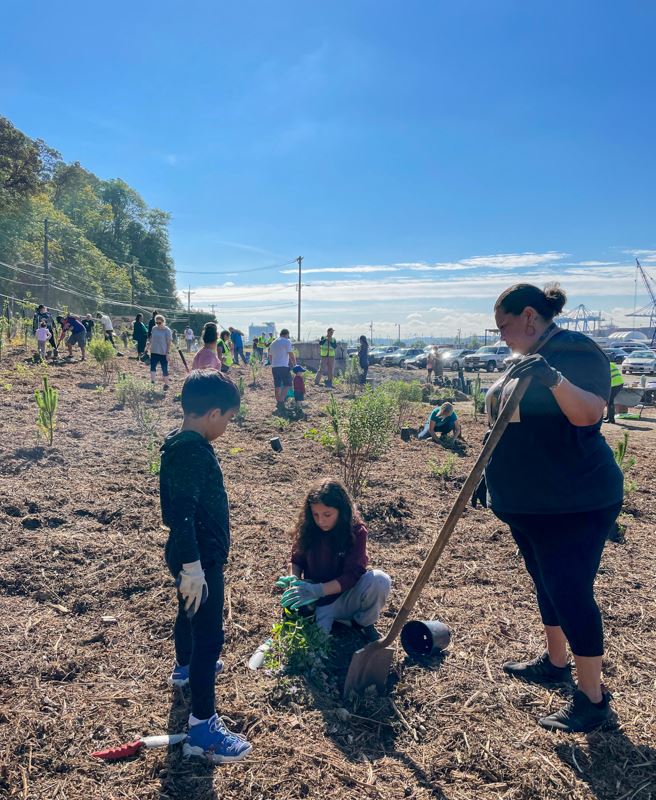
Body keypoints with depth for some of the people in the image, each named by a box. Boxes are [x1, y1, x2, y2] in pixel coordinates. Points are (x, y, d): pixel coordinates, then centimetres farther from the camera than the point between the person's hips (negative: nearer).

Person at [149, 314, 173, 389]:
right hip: (154, 352, 4)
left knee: (164, 369, 4)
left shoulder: (167, 330, -8)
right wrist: (150, 348, 12)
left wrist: (168, 353, -14)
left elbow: (169, 342, -9)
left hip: (163, 353, -4)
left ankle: (166, 384, 17)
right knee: (152, 367, -9)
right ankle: (152, 381, -12)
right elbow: (151, 339, 15)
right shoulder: (154, 329, 6)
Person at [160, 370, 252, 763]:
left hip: (200, 555, 11)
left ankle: (186, 667, 54)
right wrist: (192, 568, -28)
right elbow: (182, 514, -31)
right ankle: (203, 727, 6)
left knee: (190, 614, 30)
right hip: (200, 560, -11)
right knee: (209, 636, -3)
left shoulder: (184, 444, 4)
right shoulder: (192, 451, -28)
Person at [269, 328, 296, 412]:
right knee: (287, 384, -4)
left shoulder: (273, 343, 19)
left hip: (274, 367, 7)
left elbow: (270, 356, 24)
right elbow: (291, 355, -6)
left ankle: (278, 403, 15)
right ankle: (281, 401, -16)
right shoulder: (287, 341, -3)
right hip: (283, 366, -7)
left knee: (277, 386, 10)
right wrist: (294, 364, 5)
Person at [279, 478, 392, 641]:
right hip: (317, 602, 1)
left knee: (380, 580, -30)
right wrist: (294, 579, -19)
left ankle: (364, 623, -1)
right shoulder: (307, 528, -10)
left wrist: (317, 590, -35)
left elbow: (352, 575, -21)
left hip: (346, 597, 0)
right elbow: (297, 561, 4)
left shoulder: (356, 531, -16)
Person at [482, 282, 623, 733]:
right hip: (527, 502, 9)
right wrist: (494, 478, 22)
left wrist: (554, 380, -43)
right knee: (547, 585, 21)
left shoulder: (577, 351, -15)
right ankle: (556, 663, 40)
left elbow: (590, 414, -28)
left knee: (571, 593, -3)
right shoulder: (530, 359, 13)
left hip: (573, 503, -9)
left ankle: (594, 701, 11)